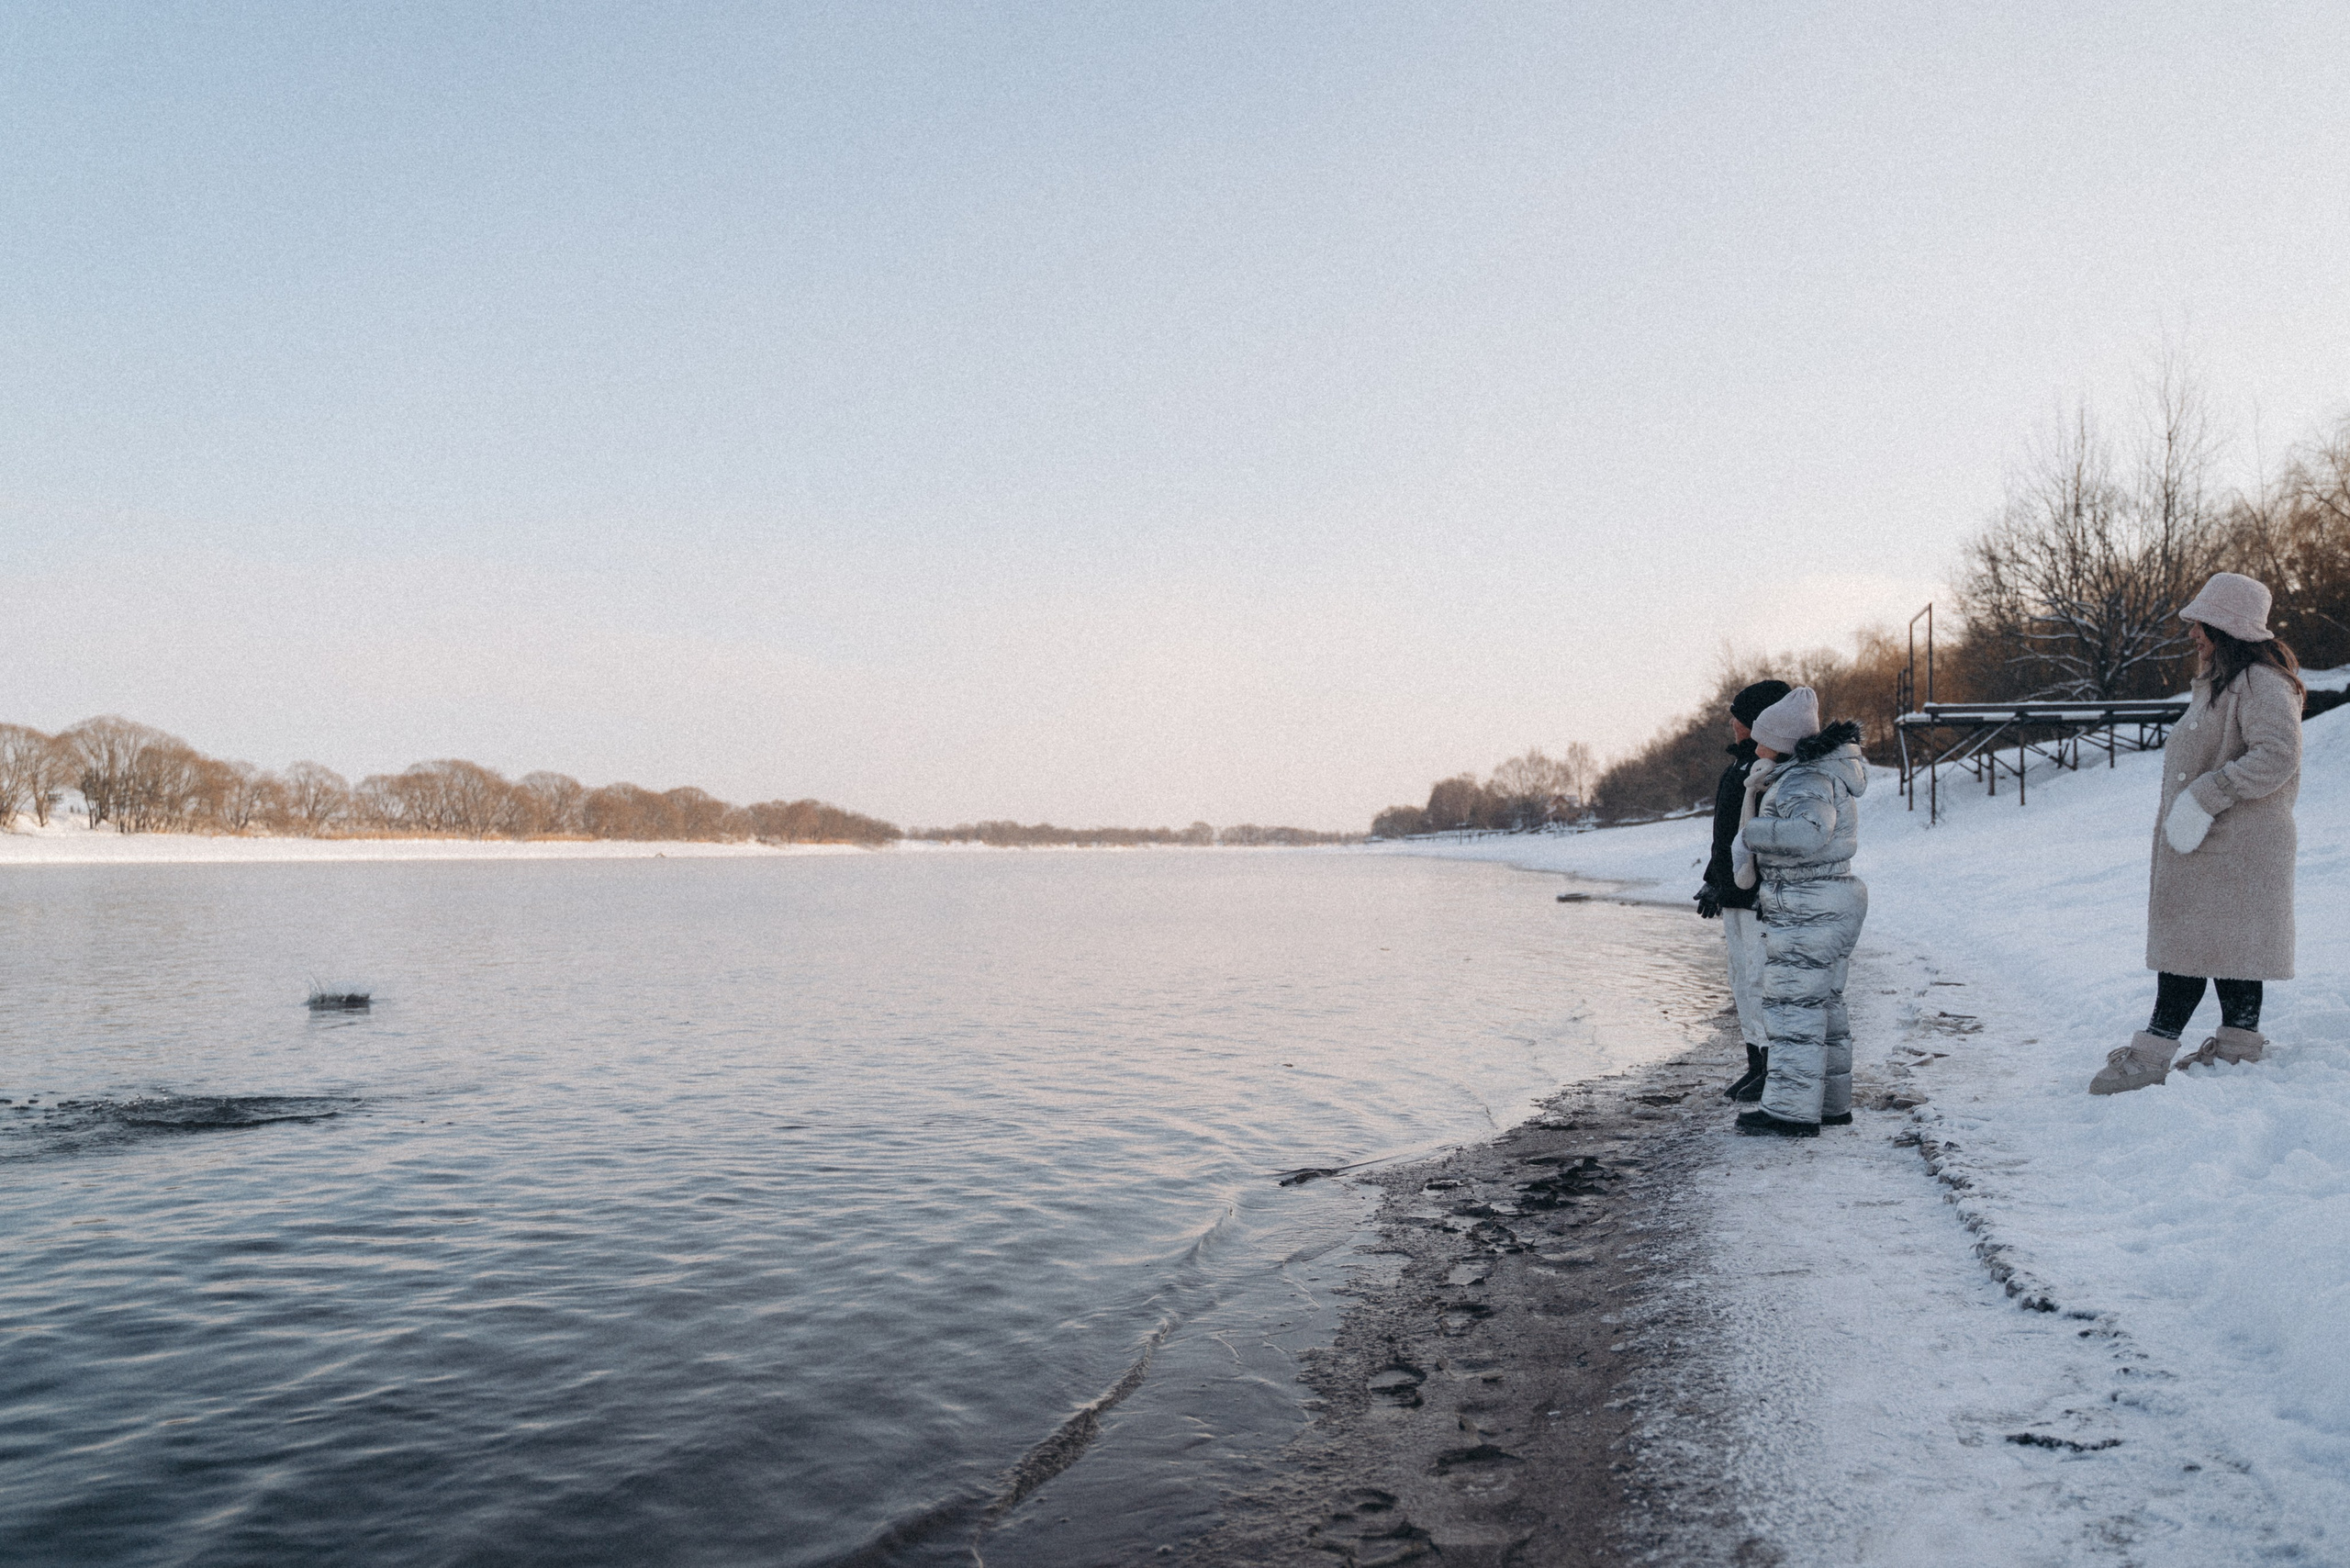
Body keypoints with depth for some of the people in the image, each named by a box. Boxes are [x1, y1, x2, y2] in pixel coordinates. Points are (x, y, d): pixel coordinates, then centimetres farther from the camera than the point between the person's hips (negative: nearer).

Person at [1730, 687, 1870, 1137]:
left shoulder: (1805, 781, -19)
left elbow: (1808, 832, -37)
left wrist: (1754, 832, -25)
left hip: (1807, 911, -11)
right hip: (1834, 899, 11)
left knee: (1794, 1006, -6)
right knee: (1825, 1004, 16)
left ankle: (1792, 1110, -2)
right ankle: (1832, 1103, 25)